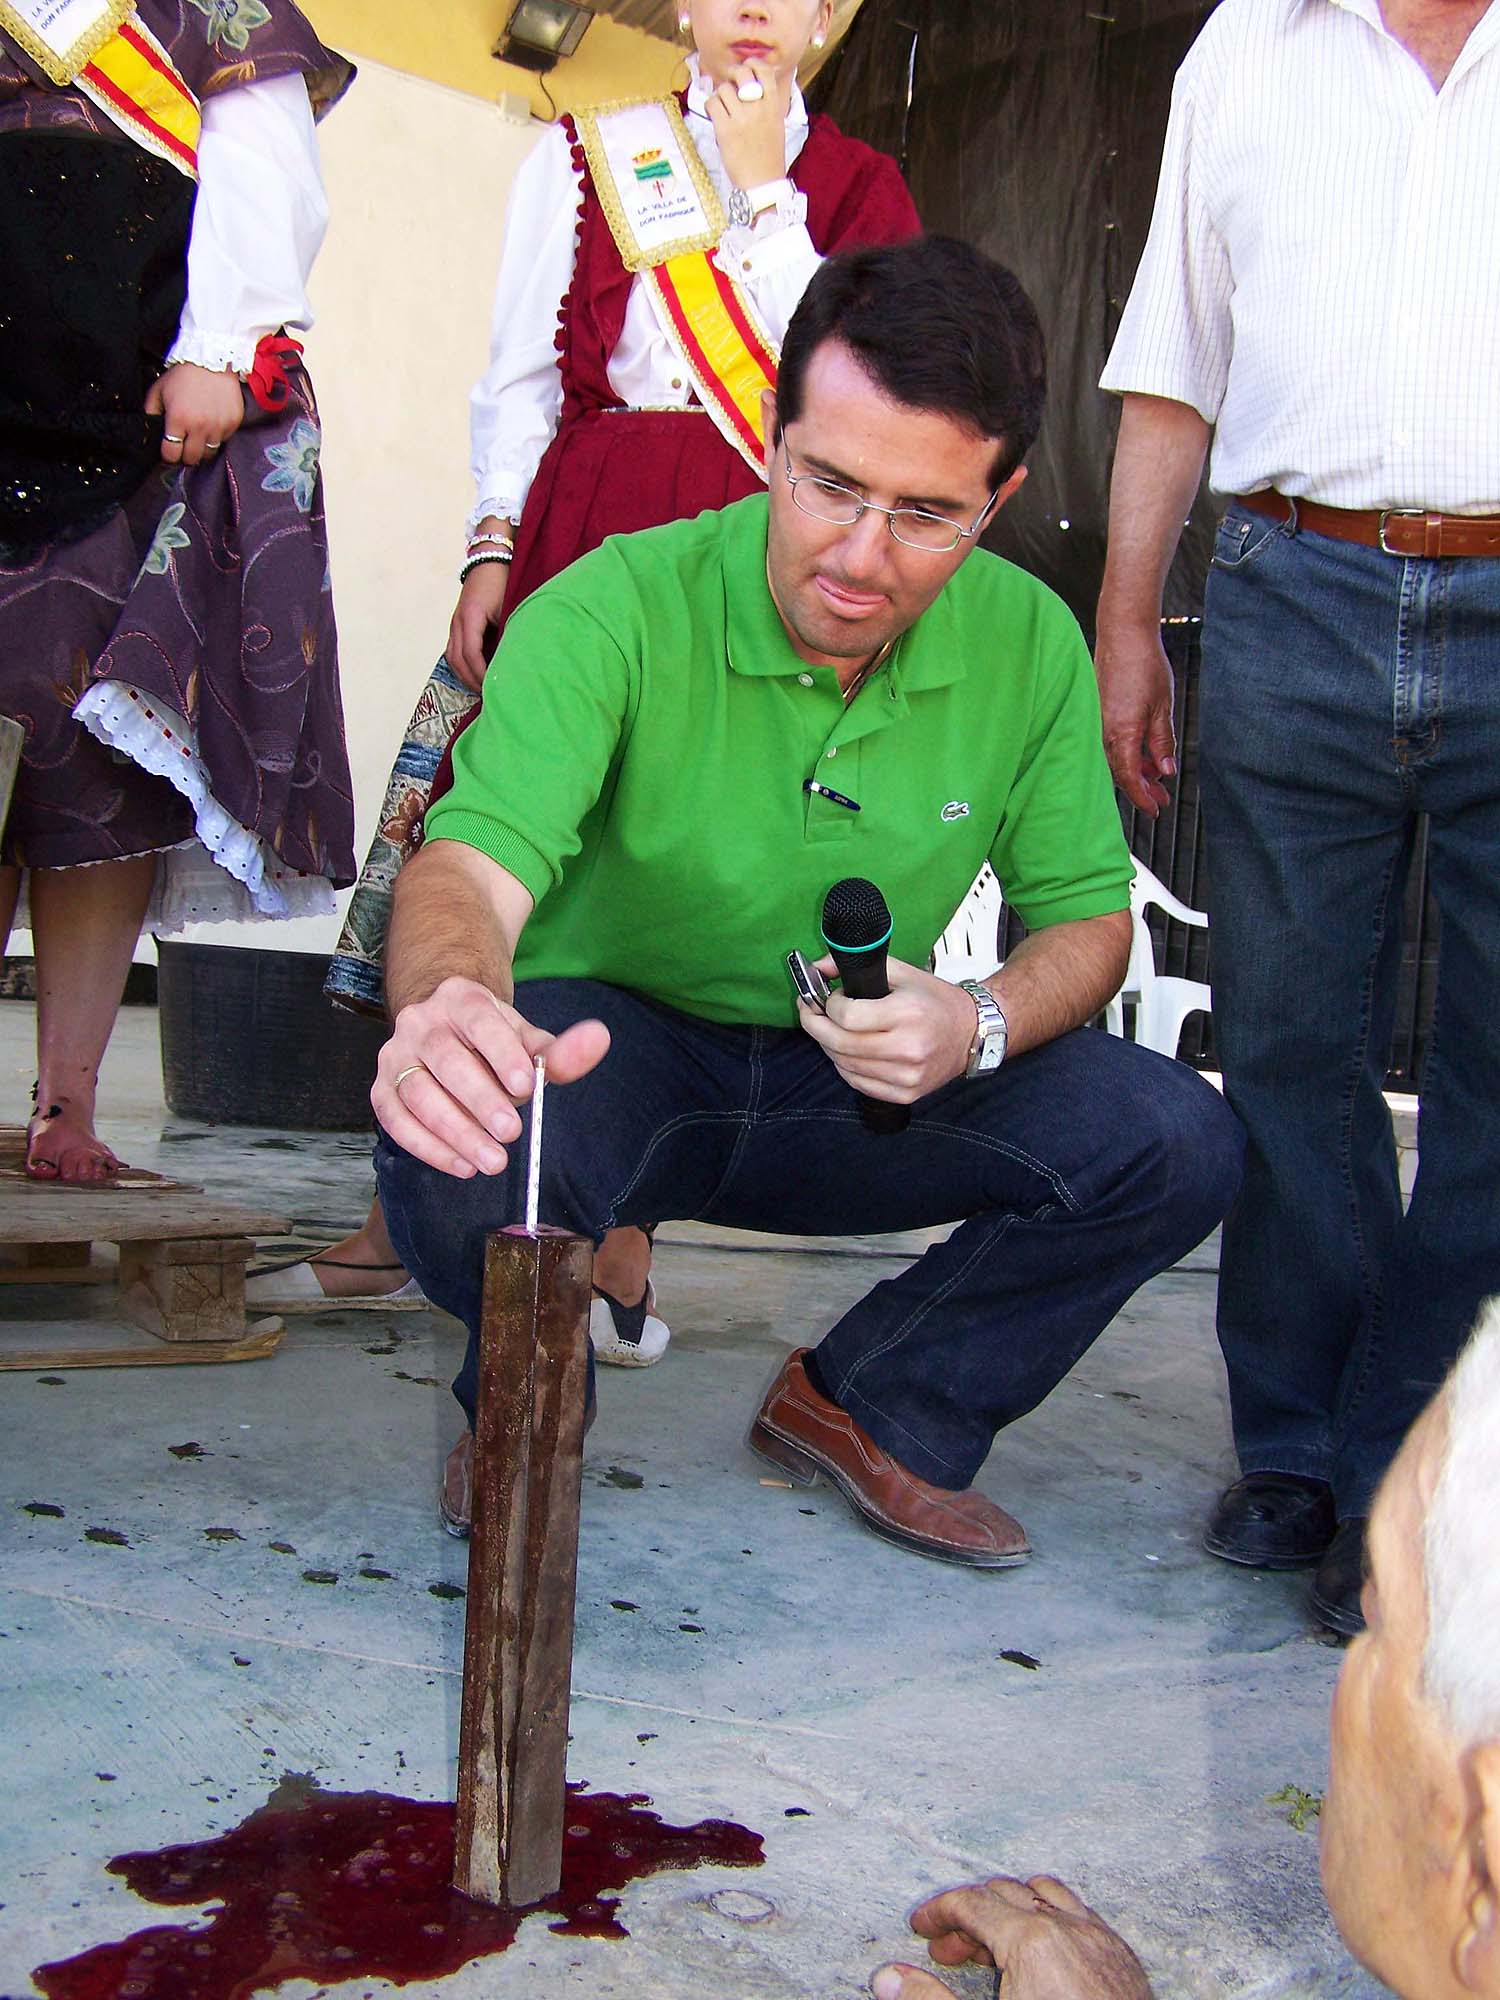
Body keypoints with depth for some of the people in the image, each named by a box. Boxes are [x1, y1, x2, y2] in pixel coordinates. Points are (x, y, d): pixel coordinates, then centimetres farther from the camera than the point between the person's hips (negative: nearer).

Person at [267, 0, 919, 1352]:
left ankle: (616, 1247, 2)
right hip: (576, 544, 1)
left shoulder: (857, 187, 13)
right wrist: (491, 552, -1)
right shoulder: (587, 157, 15)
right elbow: (519, 382, 11)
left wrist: (763, 189, -2)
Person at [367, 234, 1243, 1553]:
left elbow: (1086, 915, 2)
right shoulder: (616, 612, -21)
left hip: (856, 1094, 4)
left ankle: (868, 1406, 6)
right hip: (614, 1044, -3)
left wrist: (981, 1027, -22)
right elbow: (472, 865, -33)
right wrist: (449, 1007, -59)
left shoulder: (1030, 643, -8)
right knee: (453, 1150, -36)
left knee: (1176, 1144, -17)